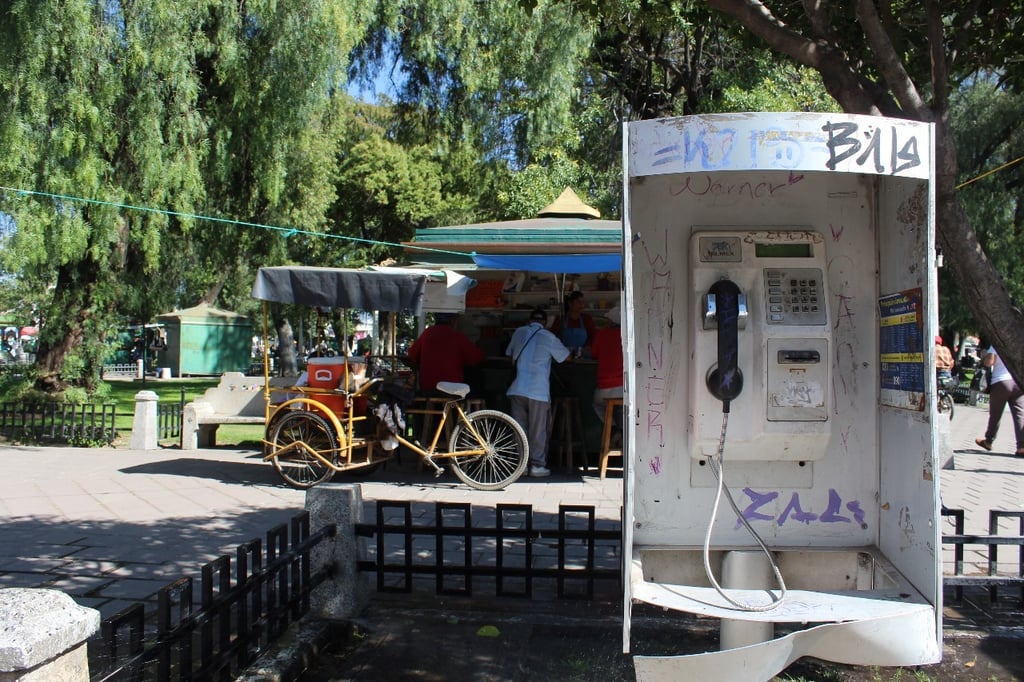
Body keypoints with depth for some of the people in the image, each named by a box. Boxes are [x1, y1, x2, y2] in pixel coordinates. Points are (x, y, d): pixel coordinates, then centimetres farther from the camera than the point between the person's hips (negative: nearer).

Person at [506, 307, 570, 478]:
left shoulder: (519, 332, 8)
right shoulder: (548, 337, -3)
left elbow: (509, 354, 23)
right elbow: (566, 357, 9)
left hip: (517, 390, 3)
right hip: (538, 391, -3)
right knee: (538, 430, 5)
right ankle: (537, 465, 7)